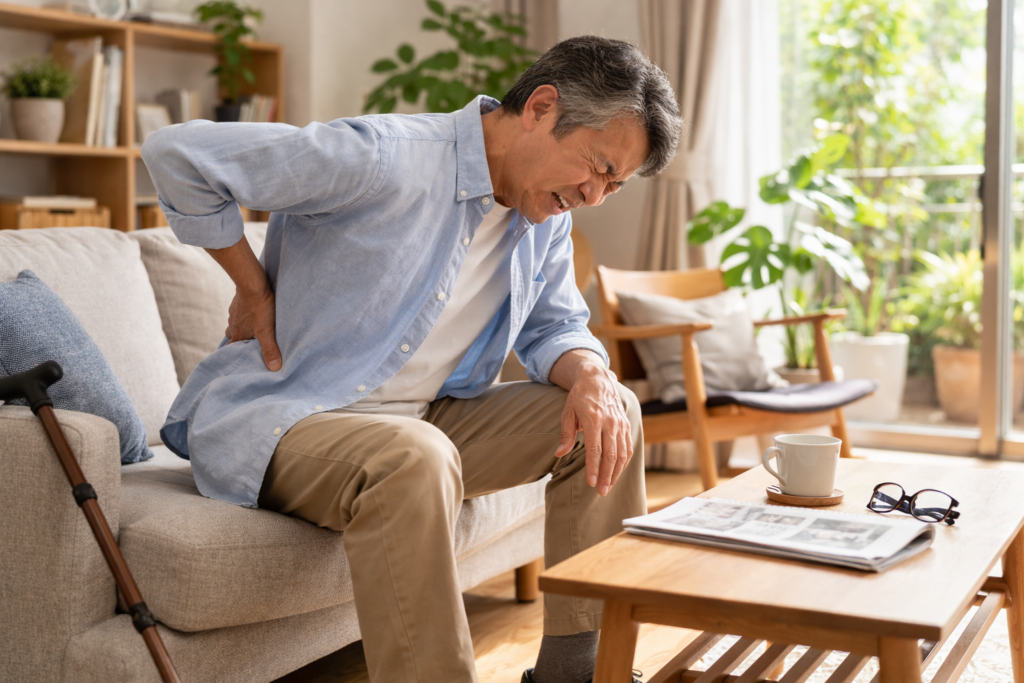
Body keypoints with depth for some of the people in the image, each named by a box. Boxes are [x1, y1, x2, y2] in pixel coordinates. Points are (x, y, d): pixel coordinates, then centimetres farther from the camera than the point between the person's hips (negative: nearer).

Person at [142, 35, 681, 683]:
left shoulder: (548, 216, 4)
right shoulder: (387, 159, -22)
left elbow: (555, 329, 13)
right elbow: (177, 152, -21)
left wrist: (591, 376, -11)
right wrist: (255, 289, -13)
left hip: (422, 420, 8)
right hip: (274, 417, -8)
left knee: (612, 413, -2)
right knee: (415, 459, -40)